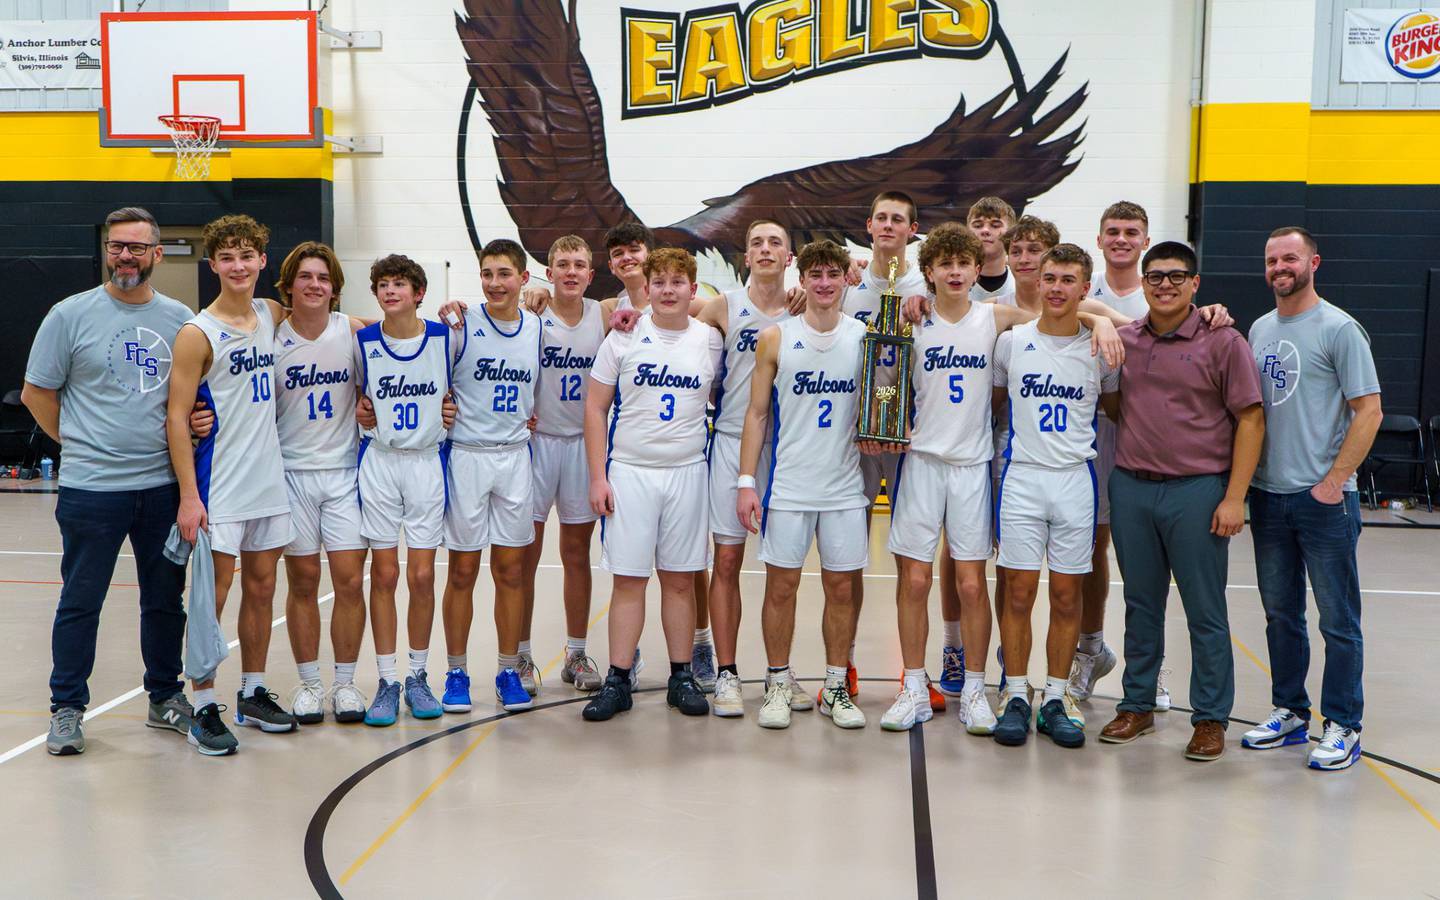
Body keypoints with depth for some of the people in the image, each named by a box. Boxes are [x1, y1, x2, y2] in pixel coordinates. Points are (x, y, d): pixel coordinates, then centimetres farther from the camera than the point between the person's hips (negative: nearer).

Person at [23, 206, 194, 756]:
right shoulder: (70, 315, -2)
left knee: (166, 598, 12)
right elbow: (36, 392, 4)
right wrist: (79, 443, 2)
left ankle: (166, 698, 27)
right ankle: (67, 708, 17)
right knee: (80, 602, 4)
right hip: (91, 488, -3)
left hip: (164, 484, 3)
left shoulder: (180, 319, 7)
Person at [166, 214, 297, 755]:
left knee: (261, 588, 12)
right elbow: (176, 417, -11)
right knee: (212, 596, -1)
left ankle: (253, 695, 25)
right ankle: (204, 710, 8)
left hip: (270, 479, 6)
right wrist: (188, 495, -17)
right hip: (219, 486, -6)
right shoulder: (198, 334, -9)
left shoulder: (272, 316, 7)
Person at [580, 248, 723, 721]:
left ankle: (682, 677, 17)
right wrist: (598, 476, -5)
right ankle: (618, 680, 9)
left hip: (687, 471, 1)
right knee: (628, 579, 1)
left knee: (681, 579, 7)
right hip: (629, 471, -1)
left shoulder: (711, 340, 4)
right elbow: (595, 407, 2)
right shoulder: (623, 338, 0)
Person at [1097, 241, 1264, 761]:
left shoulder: (1222, 342, -4)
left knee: (1205, 612, 3)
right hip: (1130, 487, 4)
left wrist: (1234, 498, -10)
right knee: (1141, 605, 13)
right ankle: (1137, 707, 24)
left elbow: (1251, 421, -5)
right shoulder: (1122, 340, 8)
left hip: (1198, 491, -4)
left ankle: (1211, 719, 14)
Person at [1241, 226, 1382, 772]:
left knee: (1338, 620, 2)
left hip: (1323, 499, -6)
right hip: (1268, 495, 6)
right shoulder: (1259, 330, 12)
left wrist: (1334, 481, -16)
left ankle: (1343, 727, 12)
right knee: (1281, 614, 14)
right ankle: (1290, 713, 27)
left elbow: (1368, 410, -11)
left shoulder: (1339, 329, -7)